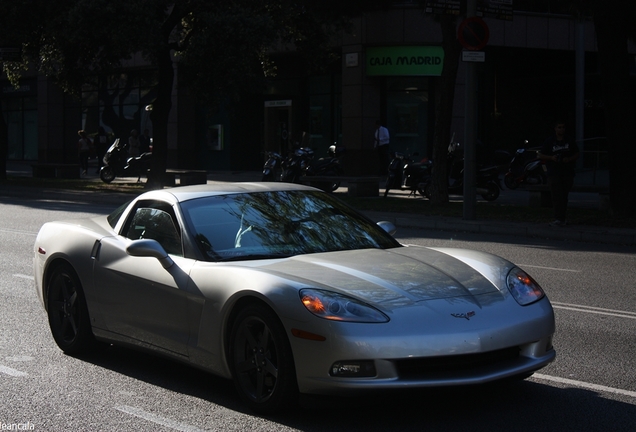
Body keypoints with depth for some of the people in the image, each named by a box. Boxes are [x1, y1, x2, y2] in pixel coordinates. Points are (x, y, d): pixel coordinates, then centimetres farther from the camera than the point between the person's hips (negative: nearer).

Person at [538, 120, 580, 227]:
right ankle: (559, 219, -13)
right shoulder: (549, 141, 4)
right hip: (554, 173, -2)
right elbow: (540, 155, 8)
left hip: (567, 173, 2)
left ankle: (561, 219, 7)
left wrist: (569, 159, -5)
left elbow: (576, 154, 16)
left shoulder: (569, 141, 10)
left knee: (564, 197, 2)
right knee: (557, 196, -11)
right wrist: (551, 158, -10)